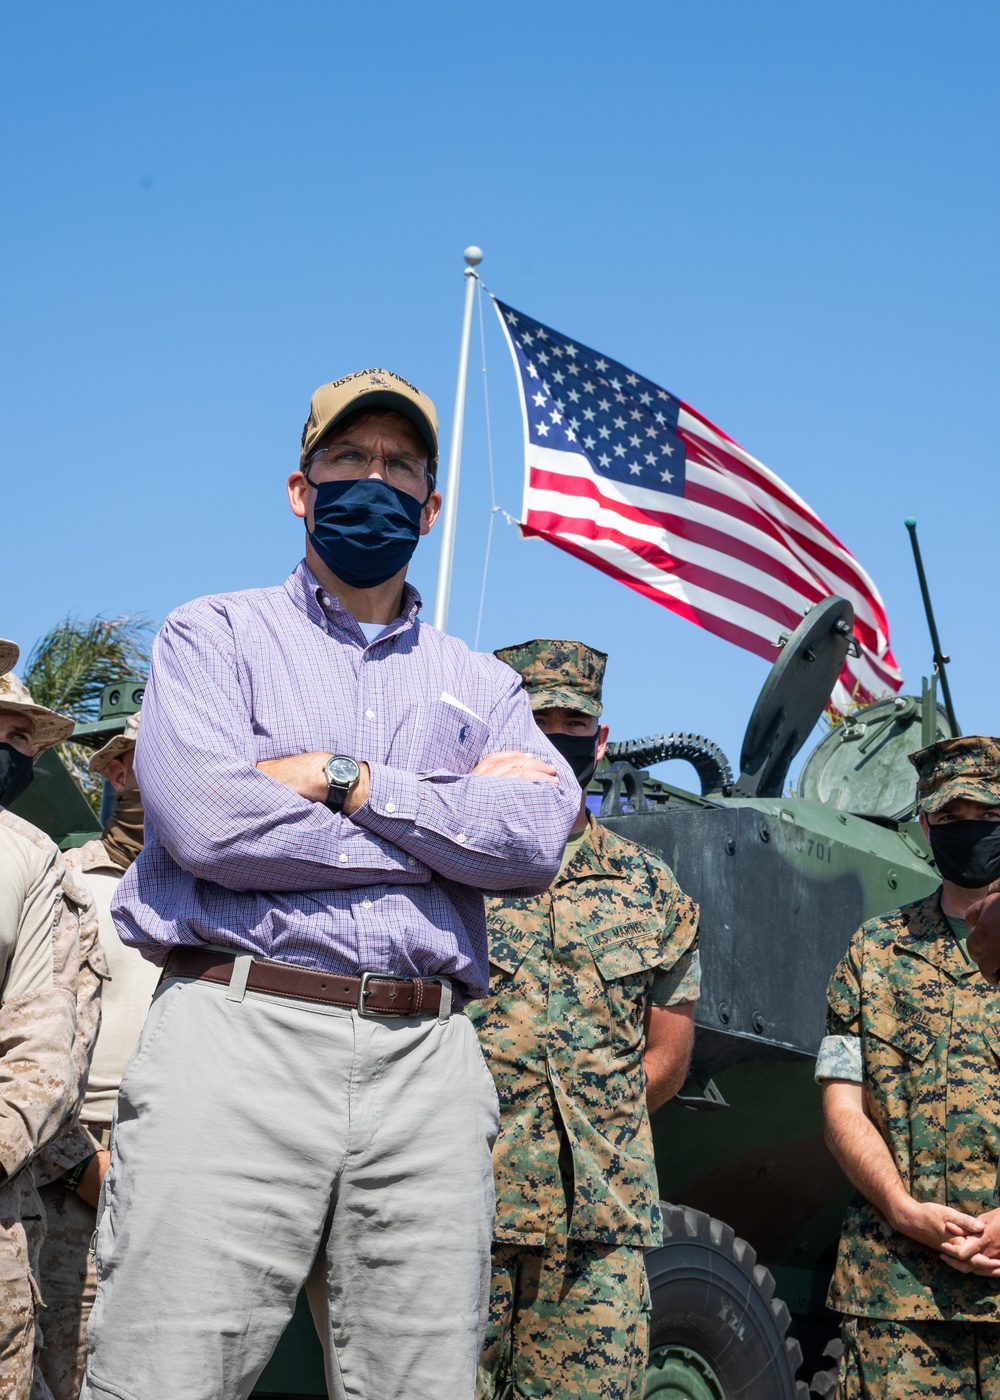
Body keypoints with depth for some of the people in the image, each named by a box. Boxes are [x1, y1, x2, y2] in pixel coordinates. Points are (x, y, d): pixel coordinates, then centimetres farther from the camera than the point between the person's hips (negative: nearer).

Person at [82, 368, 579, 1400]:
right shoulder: (217, 635, 11)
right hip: (240, 1036, -3)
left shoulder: (480, 684, 21)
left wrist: (342, 780, -6)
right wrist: (453, 815, -1)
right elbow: (201, 820, -9)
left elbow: (538, 841, 1)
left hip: (427, 1059, 3)